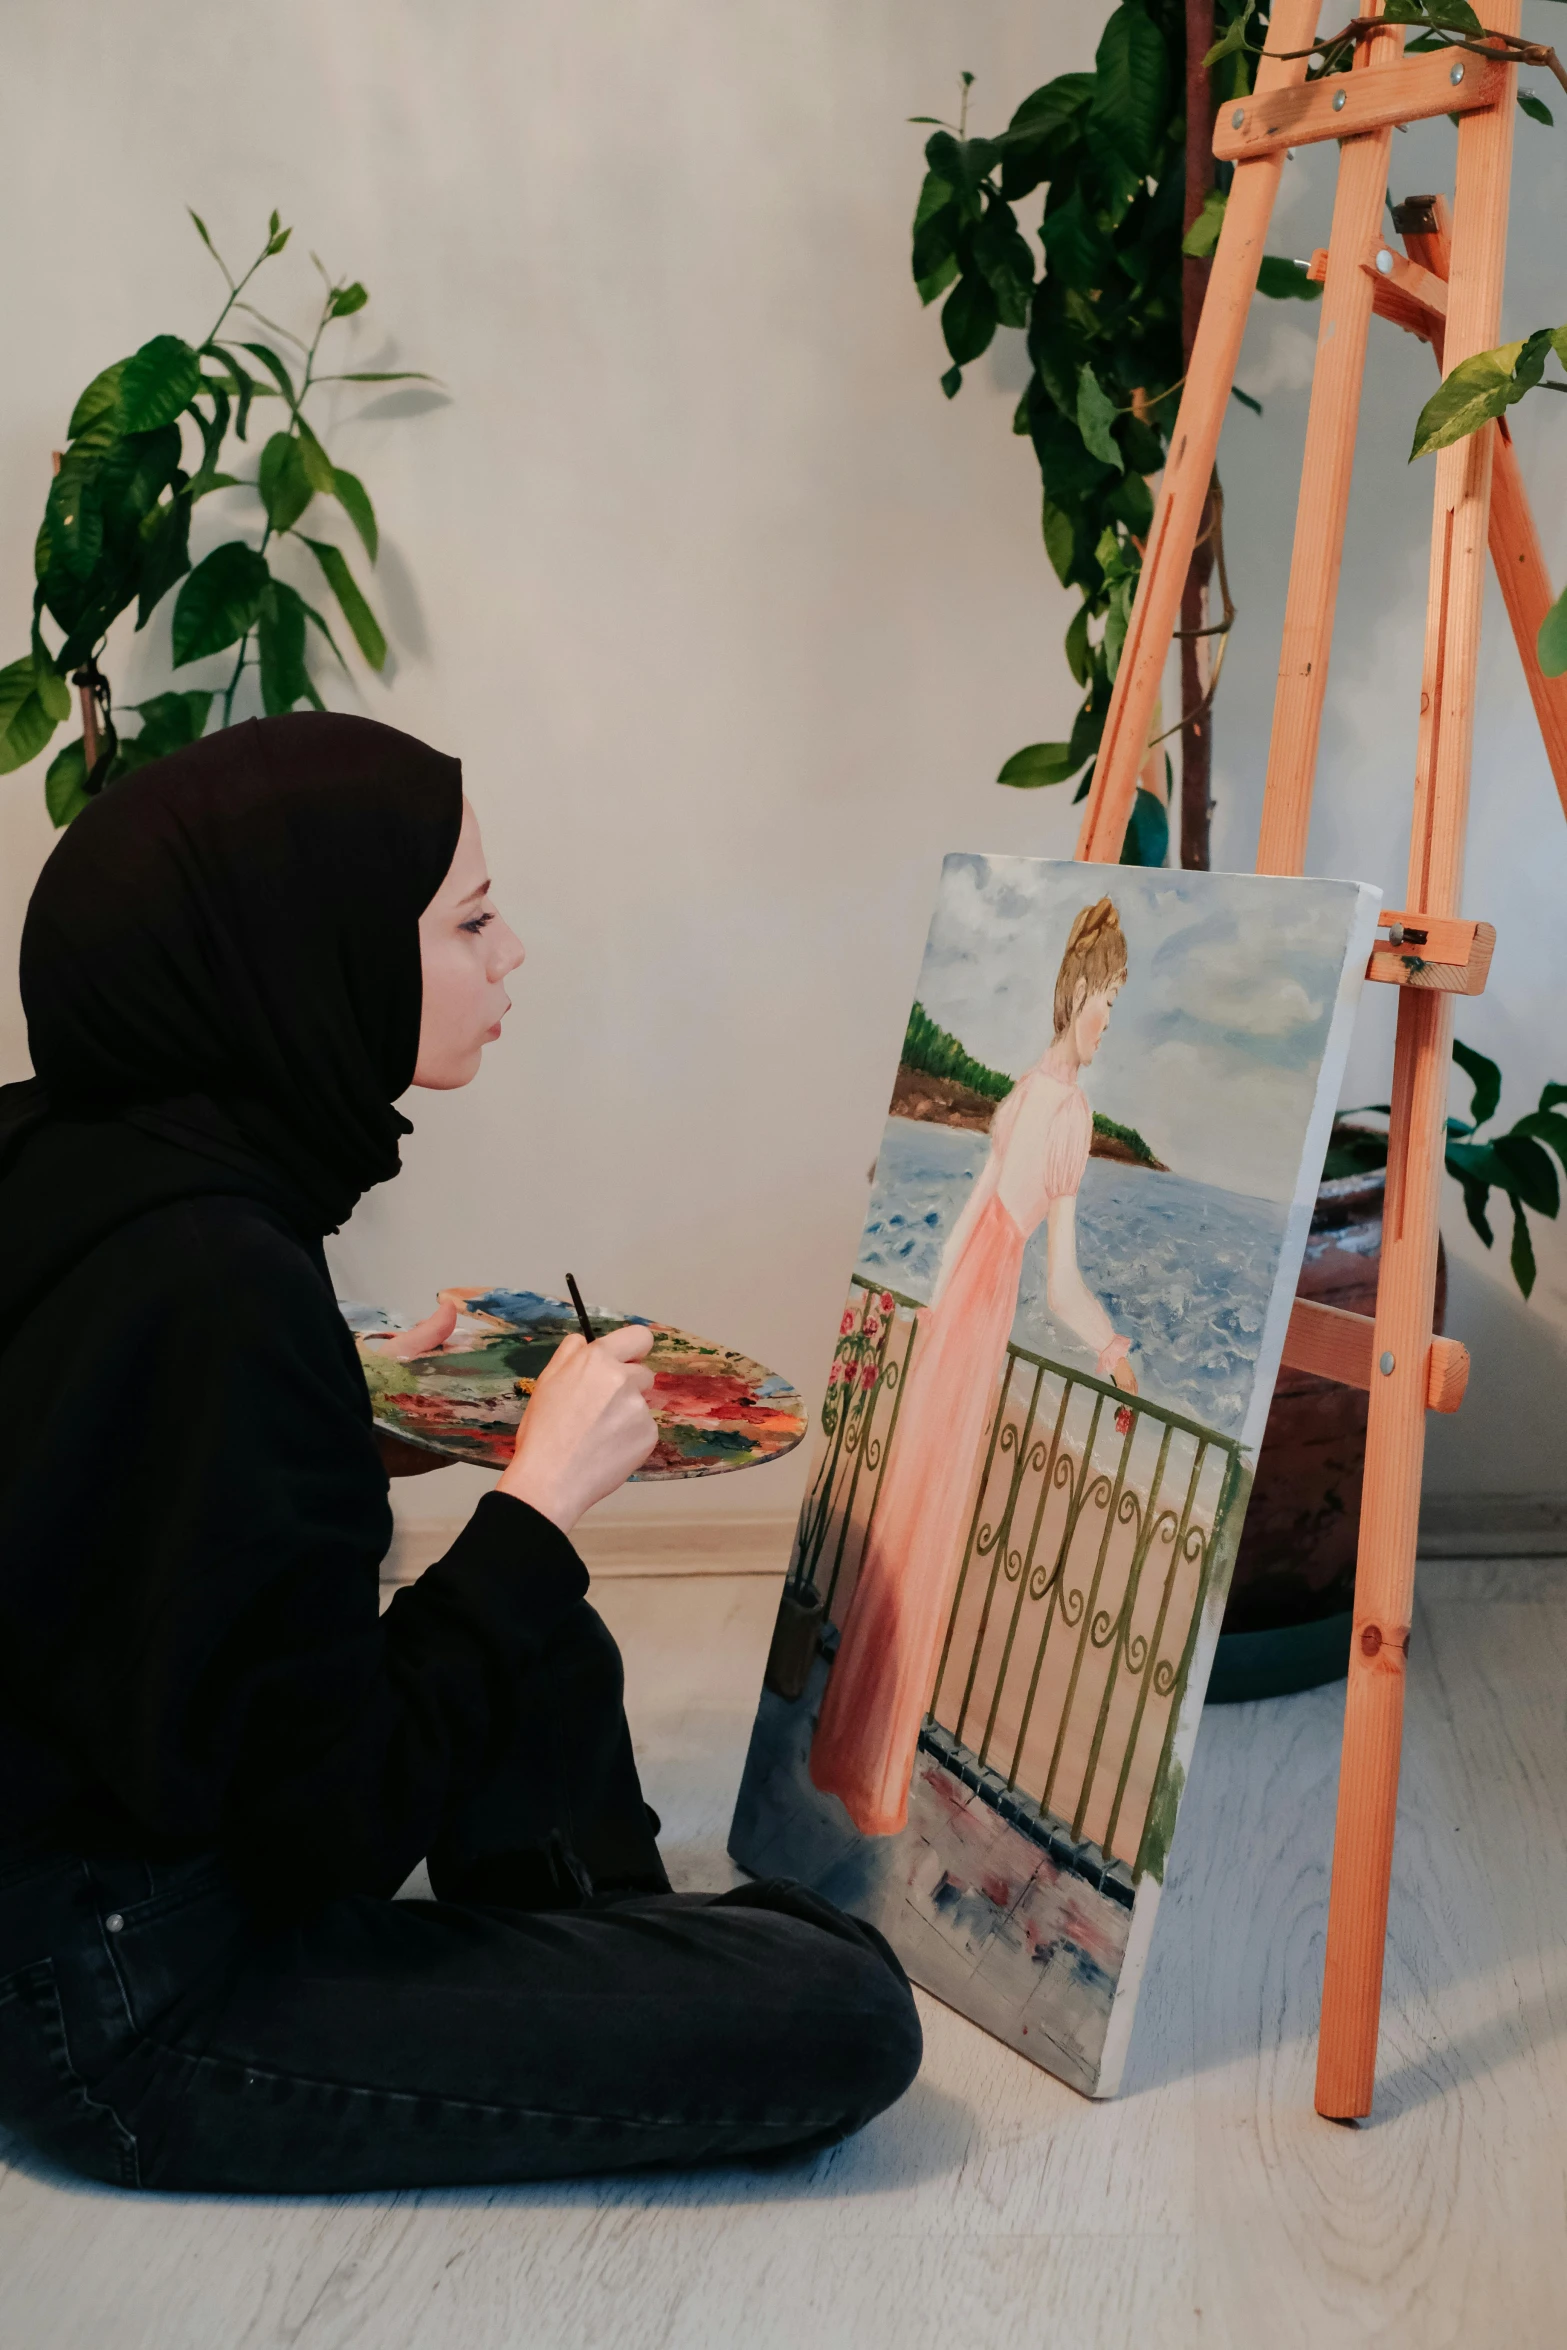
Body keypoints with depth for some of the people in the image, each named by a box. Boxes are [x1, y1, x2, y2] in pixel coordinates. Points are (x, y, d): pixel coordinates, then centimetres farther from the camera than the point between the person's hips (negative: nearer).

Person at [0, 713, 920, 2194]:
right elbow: (333, 1827, -25)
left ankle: (613, 2011, 32)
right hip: (124, 2017, -9)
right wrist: (541, 1497, -18)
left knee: (559, 1667, 25)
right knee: (845, 2014, -12)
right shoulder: (209, 1281, -30)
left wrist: (373, 1399, 7)